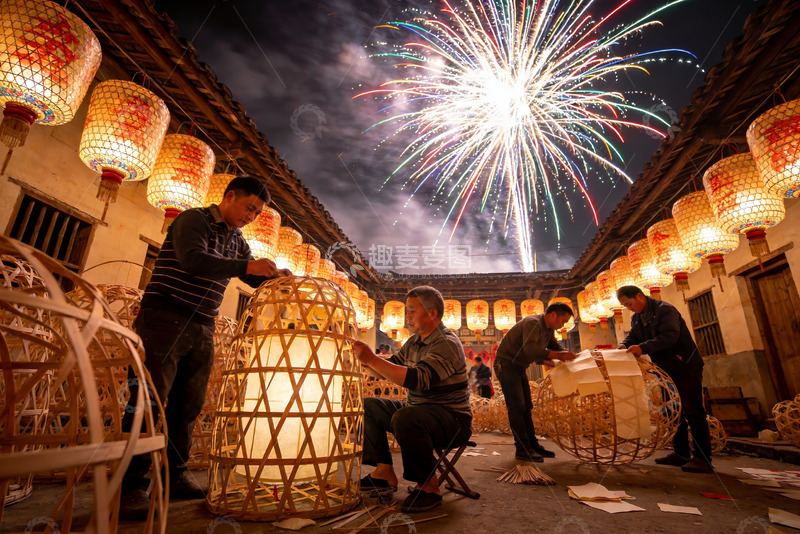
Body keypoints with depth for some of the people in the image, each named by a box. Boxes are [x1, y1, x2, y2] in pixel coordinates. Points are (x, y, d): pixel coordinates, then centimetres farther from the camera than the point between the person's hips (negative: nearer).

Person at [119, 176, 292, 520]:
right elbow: (193, 259, -23)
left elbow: (253, 278, 21)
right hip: (165, 319, -7)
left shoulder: (237, 240, 17)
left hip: (202, 329, 7)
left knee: (188, 406, 8)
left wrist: (275, 275, 0)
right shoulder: (193, 219, -5)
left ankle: (174, 476, 18)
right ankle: (130, 485, 2)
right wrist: (247, 265, -29)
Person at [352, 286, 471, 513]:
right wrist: (366, 358, -2)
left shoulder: (447, 344, -20)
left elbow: (418, 379, -33)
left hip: (452, 418, -9)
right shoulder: (414, 342, 9)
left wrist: (372, 360, -32)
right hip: (417, 410, 9)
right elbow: (393, 367, 16)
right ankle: (385, 473, 7)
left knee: (404, 418, -35)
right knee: (369, 406, 4)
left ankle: (429, 486, -14)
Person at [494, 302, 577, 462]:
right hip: (506, 364, -10)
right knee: (517, 406, -10)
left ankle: (532, 445, 18)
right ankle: (522, 449, -6)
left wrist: (567, 354, -6)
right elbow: (531, 349, -37)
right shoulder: (533, 323, -24)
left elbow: (554, 346, 15)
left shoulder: (549, 329, 8)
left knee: (526, 407, 11)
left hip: (519, 367, 10)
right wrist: (559, 355, -35)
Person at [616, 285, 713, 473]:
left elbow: (669, 336, -28)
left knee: (693, 412, -5)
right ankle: (681, 453, 22)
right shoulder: (636, 318, 9)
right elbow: (633, 336, 6)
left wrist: (643, 348, -34)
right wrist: (624, 345, -16)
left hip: (686, 367, -8)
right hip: (667, 370, 8)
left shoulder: (665, 310, -17)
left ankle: (702, 459, 2)